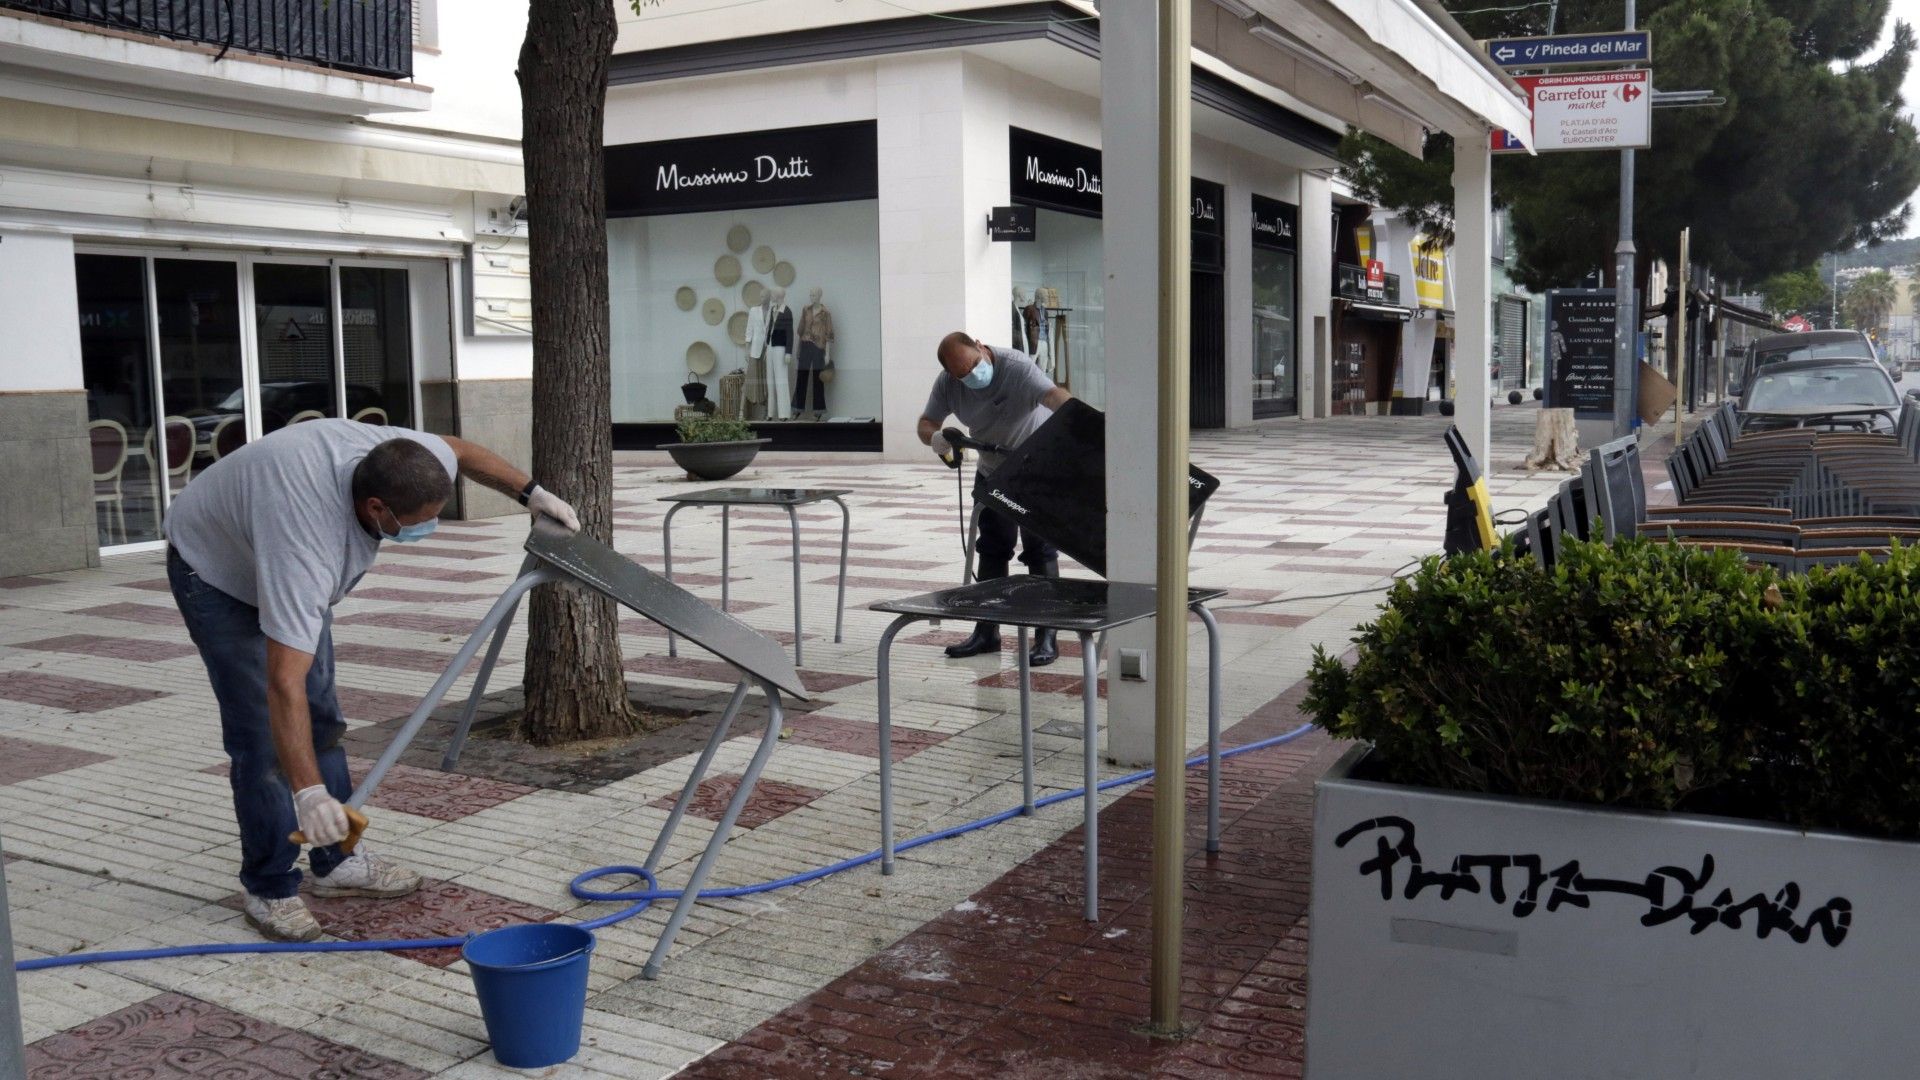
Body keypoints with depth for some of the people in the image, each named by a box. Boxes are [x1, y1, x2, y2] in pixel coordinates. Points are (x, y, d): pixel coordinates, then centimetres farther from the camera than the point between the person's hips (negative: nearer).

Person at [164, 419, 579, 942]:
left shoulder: (402, 455, -28)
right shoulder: (306, 540, -46)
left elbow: (457, 449, -1)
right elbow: (285, 682, -48)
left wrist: (530, 492, -5)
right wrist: (309, 793, -50)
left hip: (285, 570, 8)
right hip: (216, 571, -8)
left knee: (322, 717, 10)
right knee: (263, 731, -13)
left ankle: (335, 861, 21)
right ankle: (270, 890, 1)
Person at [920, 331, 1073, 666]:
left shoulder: (1017, 366, -30)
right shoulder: (947, 383, -12)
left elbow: (1053, 395, -44)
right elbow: (926, 423, -6)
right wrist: (935, 437, -31)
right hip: (993, 472, 6)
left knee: (1040, 550, -5)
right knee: (991, 550, 12)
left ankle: (1047, 637, 0)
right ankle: (987, 631, 22)